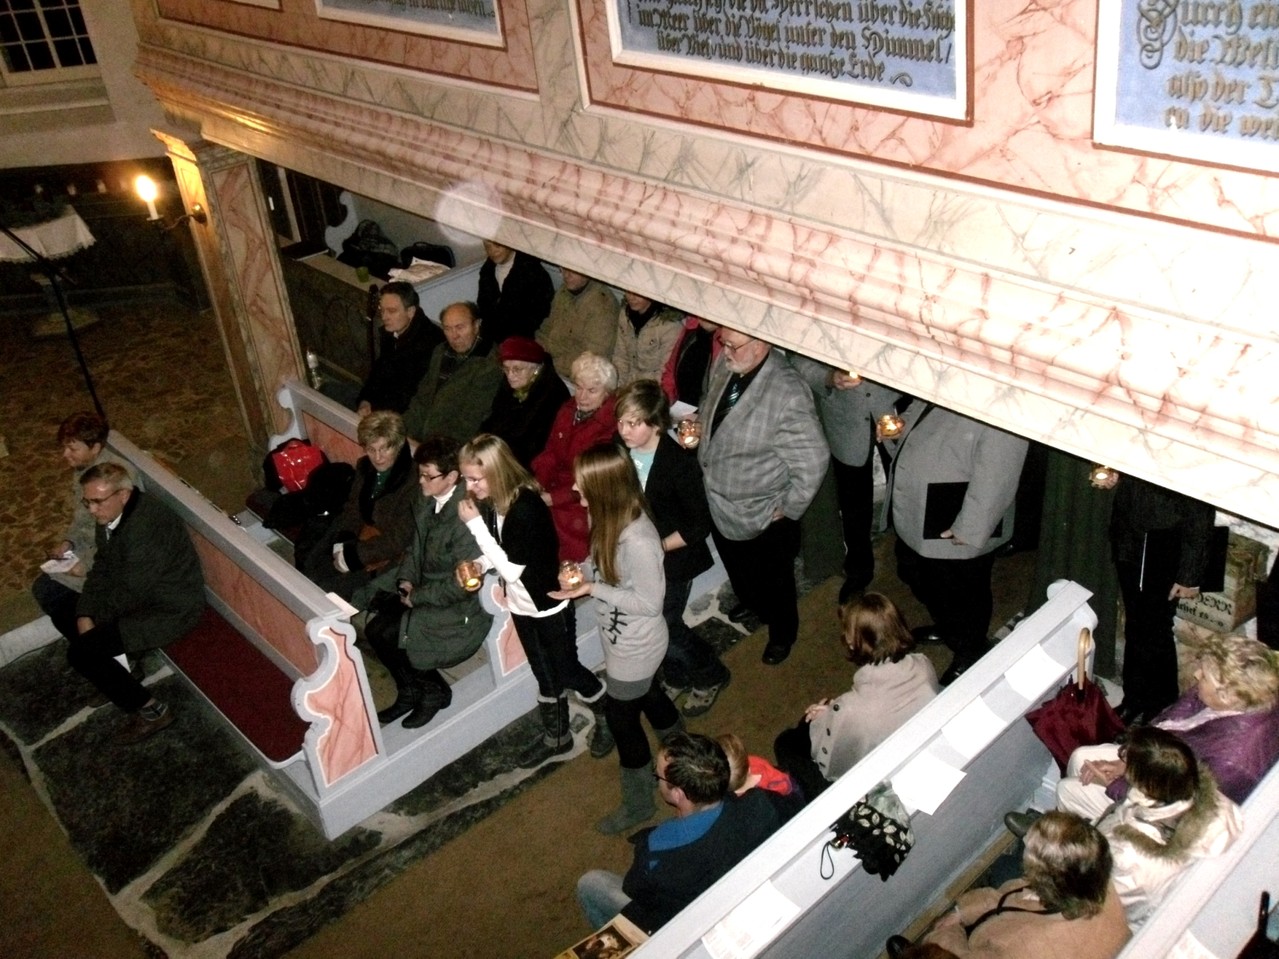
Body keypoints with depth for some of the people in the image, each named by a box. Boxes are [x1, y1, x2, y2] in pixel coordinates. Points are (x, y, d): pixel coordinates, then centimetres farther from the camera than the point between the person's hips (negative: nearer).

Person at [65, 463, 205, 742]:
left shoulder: (148, 527, -31)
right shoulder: (110, 514, -3)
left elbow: (129, 593, -25)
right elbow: (103, 567, 7)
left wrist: (92, 620, -10)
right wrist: (84, 614, -5)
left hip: (170, 610, -10)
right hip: (139, 593, 10)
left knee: (80, 653, -16)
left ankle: (150, 710, -4)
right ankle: (111, 669, 22)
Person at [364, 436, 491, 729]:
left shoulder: (467, 516, -27)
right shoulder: (426, 502, -1)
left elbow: (463, 585, -26)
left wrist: (416, 597, -16)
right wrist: (406, 580, -3)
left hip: (458, 608, -8)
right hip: (424, 591, 8)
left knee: (386, 635, -13)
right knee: (373, 622, -5)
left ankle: (434, 690, 12)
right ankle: (410, 691, 17)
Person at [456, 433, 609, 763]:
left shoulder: (527, 508, -31)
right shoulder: (490, 502, -7)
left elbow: (511, 569, -29)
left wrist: (475, 524, -28)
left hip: (550, 607, -7)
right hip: (521, 606, 7)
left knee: (568, 671, 11)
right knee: (544, 674, 22)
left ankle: (607, 718, 37)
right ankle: (556, 736, 40)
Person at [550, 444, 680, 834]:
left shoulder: (638, 540, -36)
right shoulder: (611, 517, -10)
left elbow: (649, 602, -26)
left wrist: (592, 589, -28)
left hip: (634, 648, -8)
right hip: (622, 639, 8)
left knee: (621, 716, 11)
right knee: (647, 695, 29)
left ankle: (638, 804, 34)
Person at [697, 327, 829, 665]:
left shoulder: (788, 394, -35)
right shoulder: (724, 365, -13)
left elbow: (813, 460, -27)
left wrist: (789, 509, -18)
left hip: (764, 517, -6)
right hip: (718, 504, 7)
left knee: (773, 584, 20)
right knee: (737, 569, 33)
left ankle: (782, 634, 48)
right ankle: (748, 601, 64)